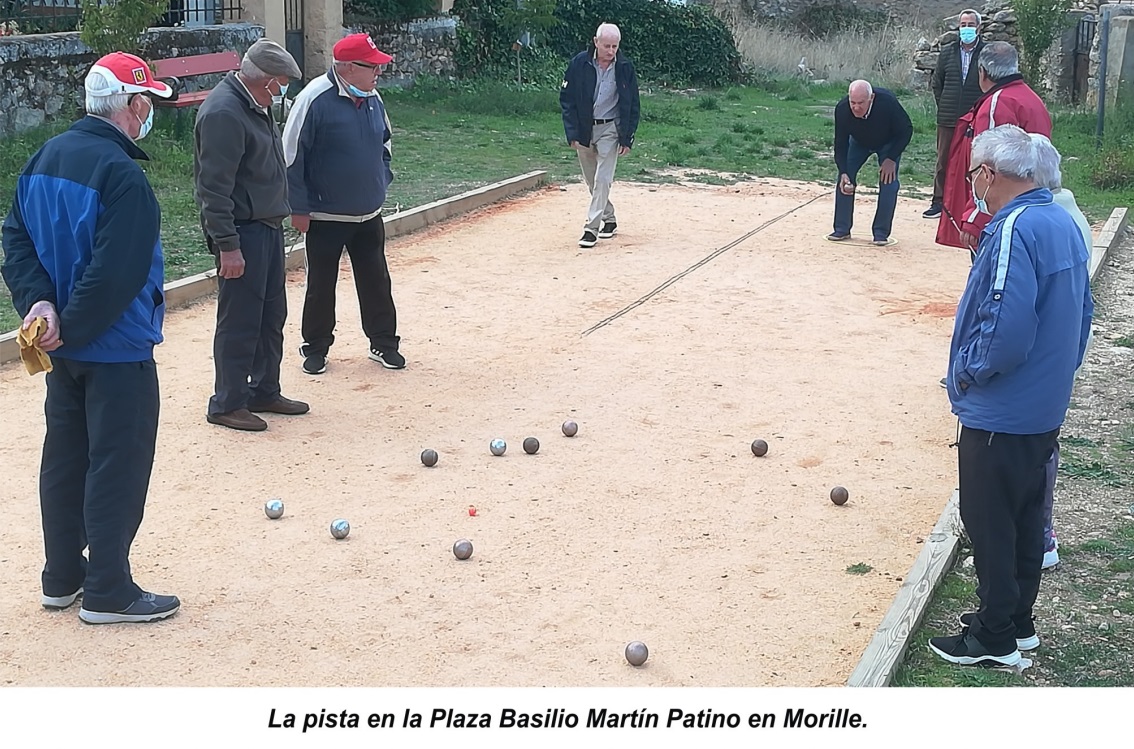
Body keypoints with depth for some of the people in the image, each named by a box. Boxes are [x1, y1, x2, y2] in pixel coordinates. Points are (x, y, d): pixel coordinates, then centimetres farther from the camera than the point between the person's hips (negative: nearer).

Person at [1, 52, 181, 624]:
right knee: (118, 465, 2)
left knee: (65, 457, 17)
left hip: (66, 347, 9)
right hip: (118, 347, -9)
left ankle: (62, 577, 29)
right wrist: (70, 327, -16)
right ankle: (108, 593, 11)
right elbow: (116, 275, -26)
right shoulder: (121, 175, -21)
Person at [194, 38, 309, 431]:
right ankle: (227, 405, 8)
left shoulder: (255, 106, 12)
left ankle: (264, 392, 28)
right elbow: (214, 188, -23)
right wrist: (227, 246, -24)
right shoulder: (224, 113, -20)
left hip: (268, 227, 10)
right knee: (240, 322, -2)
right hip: (242, 233, -10)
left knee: (272, 314, 16)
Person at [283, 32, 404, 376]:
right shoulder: (315, 99, -18)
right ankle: (315, 348, 22)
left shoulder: (373, 98, 2)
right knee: (321, 284, 7)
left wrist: (381, 184, 12)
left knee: (376, 281, 11)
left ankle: (384, 343, 25)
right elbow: (292, 156, -15)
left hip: (369, 215, 5)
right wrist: (299, 208, -13)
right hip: (325, 217, -5)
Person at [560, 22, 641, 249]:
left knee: (602, 179, -10)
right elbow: (567, 100, -2)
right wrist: (572, 133, -8)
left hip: (610, 130, -2)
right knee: (591, 180, 11)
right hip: (584, 130, 2)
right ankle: (608, 219, 27)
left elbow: (633, 107, 0)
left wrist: (627, 138, -5)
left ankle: (592, 227, -9)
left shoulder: (625, 69, -7)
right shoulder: (579, 64, -8)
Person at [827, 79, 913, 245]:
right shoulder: (842, 109, -33)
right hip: (859, 142, 2)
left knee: (888, 182, -14)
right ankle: (842, 229, 2)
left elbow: (906, 130, -22)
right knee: (844, 179, -9)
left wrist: (891, 158, -26)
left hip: (889, 143, -2)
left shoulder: (888, 103, -39)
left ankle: (881, 233, -5)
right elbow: (840, 144, -22)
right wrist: (844, 173, -33)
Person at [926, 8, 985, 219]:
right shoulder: (947, 51, 7)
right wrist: (943, 105, 11)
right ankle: (938, 202, 17)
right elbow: (936, 83, 16)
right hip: (948, 120, 3)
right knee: (943, 161, 9)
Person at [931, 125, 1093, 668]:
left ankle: (994, 638, 15)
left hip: (1000, 417, -9)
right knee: (1026, 516, 20)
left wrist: (966, 372, -13)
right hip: (1046, 408, 9)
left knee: (989, 523, 4)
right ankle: (1018, 621, 33)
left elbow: (1006, 330, -29)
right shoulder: (1064, 223, 6)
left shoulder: (1014, 231, -23)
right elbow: (1081, 312, 14)